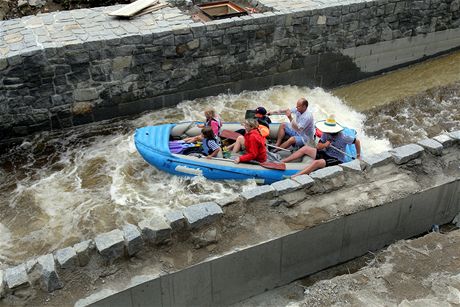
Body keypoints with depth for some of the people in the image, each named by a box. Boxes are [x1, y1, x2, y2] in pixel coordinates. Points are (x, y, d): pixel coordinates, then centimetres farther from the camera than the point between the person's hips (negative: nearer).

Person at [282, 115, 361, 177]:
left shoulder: (342, 137, -19)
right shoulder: (325, 134, -4)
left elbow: (357, 141, -8)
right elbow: (318, 146, 1)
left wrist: (358, 156, 0)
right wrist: (325, 145, -21)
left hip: (337, 160, -7)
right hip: (326, 154, 7)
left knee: (316, 162, -34)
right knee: (305, 148, -2)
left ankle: (293, 177, -46)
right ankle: (282, 161, -4)